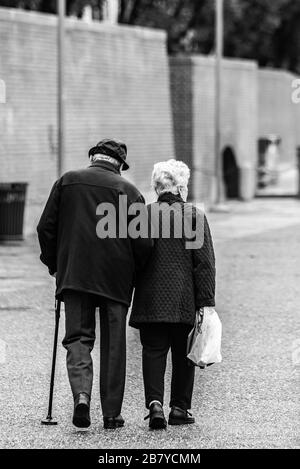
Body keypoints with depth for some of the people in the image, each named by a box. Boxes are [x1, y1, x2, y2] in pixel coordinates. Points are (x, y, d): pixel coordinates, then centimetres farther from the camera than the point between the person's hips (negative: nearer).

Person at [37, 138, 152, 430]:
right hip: (116, 279, -1)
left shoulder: (67, 181, 6)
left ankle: (81, 394, -20)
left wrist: (54, 264, 17)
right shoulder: (128, 190, 0)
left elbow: (46, 227, 6)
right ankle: (112, 413, 10)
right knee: (113, 345, 7)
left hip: (74, 274, 1)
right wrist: (133, 272, 11)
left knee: (77, 337, 5)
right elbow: (143, 241, -5)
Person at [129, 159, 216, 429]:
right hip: (185, 302, -1)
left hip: (151, 299, 1)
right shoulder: (195, 216, -3)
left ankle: (155, 403, -15)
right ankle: (180, 408, 15)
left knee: (153, 351, 3)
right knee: (183, 354, 11)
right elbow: (205, 263, -5)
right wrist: (207, 303, -3)